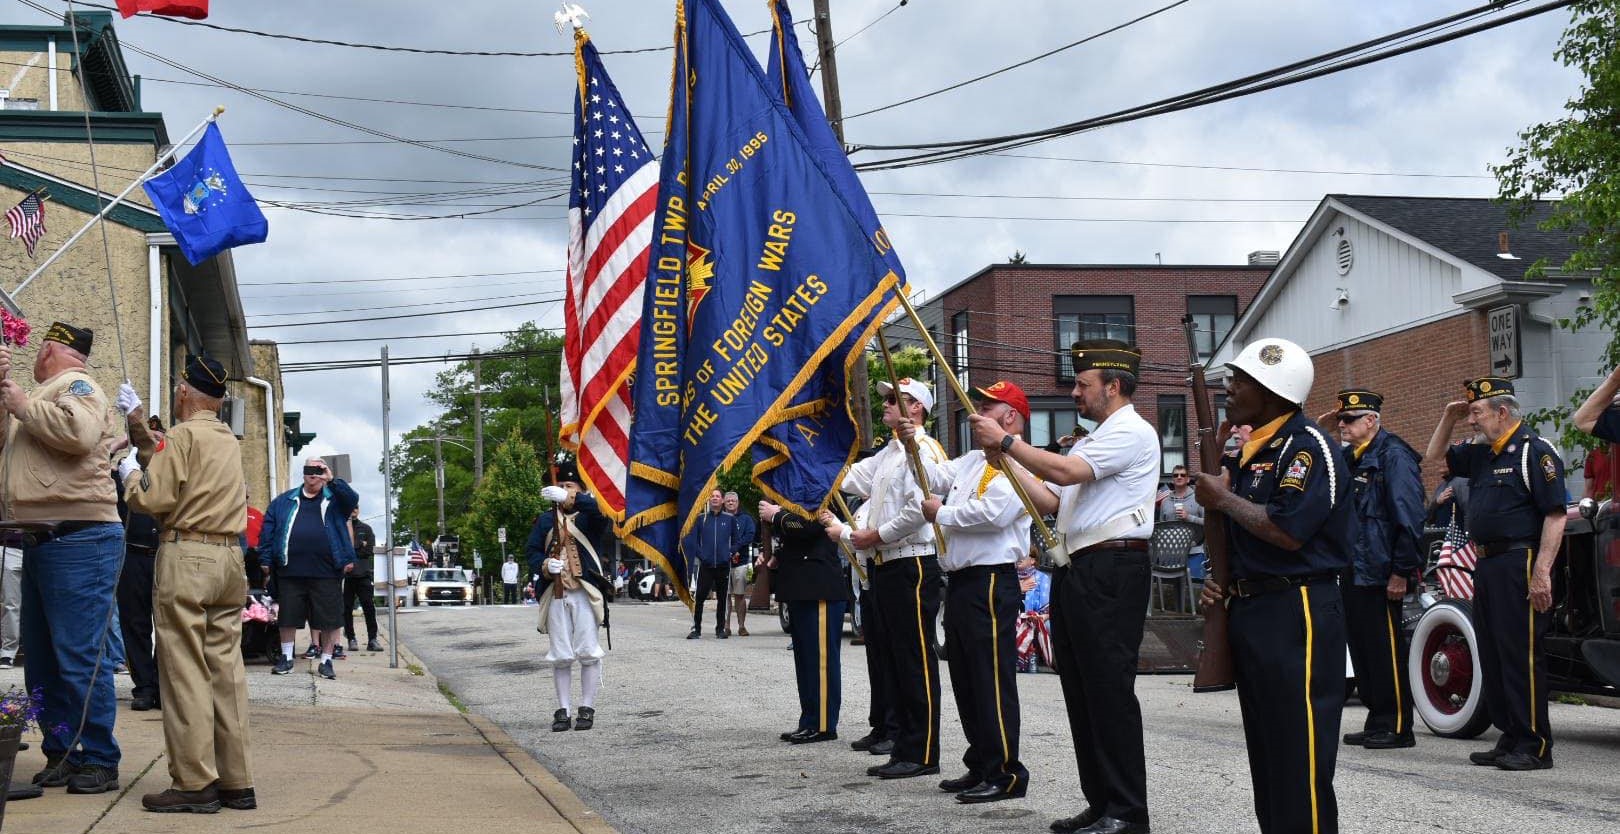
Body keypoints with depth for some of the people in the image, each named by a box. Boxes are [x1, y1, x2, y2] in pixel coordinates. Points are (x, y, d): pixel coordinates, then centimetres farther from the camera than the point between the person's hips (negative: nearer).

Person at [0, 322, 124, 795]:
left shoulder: (76, 385, -5)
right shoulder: (44, 394, 23)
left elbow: (79, 433, -24)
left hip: (78, 541, -10)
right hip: (40, 542, 10)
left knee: (80, 658, -9)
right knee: (41, 661, 12)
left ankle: (99, 762, -5)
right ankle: (59, 755, 19)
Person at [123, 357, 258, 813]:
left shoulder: (184, 434, -7)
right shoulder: (229, 440, 16)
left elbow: (154, 500, -10)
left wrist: (132, 479, 10)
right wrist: (146, 444, 36)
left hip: (187, 557, -7)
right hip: (230, 557, 7)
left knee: (186, 671, -5)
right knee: (227, 669, 7)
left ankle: (195, 783, -6)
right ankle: (237, 781, 7)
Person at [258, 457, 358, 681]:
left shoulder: (334, 499, 10)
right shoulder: (284, 501, 15)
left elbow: (352, 499, -11)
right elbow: (268, 530, 12)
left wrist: (332, 481, -20)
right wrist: (265, 560, 4)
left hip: (327, 572, -1)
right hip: (290, 571, 2)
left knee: (329, 619, 1)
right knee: (288, 616, 7)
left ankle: (326, 661, 11)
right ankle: (286, 658, 18)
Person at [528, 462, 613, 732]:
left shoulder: (587, 515, 3)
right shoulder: (546, 519, 13)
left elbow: (601, 510, -21)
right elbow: (532, 550, 8)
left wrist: (569, 498, -34)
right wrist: (545, 565, -14)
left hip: (585, 591, -3)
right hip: (555, 593, 3)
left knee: (588, 652, -2)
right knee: (560, 655, 5)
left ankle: (587, 709, 7)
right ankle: (563, 710, 10)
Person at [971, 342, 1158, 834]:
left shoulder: (1132, 432, -7)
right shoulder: (1092, 441, 24)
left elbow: (1066, 471, -19)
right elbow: (1050, 500, 19)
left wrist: (1007, 440, -11)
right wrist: (1006, 461, 10)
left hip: (1111, 569, -10)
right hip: (1075, 569, 10)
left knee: (1110, 691, -9)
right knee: (1080, 691, 10)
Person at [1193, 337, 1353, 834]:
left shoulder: (1308, 448, -12)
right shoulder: (1245, 453, 17)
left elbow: (1287, 531, -24)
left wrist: (1223, 499, -12)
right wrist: (1220, 580, 10)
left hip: (1296, 612, -10)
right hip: (1248, 609, 10)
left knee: (1301, 758, -8)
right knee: (1265, 751, 14)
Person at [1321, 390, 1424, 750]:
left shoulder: (1394, 456, -12)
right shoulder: (1350, 458, 16)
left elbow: (1408, 518, -17)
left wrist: (1401, 571, -20)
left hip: (1381, 573, -9)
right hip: (1353, 571, 10)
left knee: (1387, 649, -4)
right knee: (1361, 647, 13)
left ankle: (1398, 727, 3)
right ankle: (1377, 722, 21)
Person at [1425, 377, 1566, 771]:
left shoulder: (1535, 451, -10)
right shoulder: (1481, 455, 16)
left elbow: (1555, 514, -16)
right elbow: (1435, 455, 33)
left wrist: (1542, 572, -23)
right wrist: (1449, 418, 16)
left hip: (1520, 565, -9)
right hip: (1486, 565, 9)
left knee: (1521, 654, -8)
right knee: (1492, 656, 11)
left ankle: (1535, 746, -4)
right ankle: (1510, 739, 18)